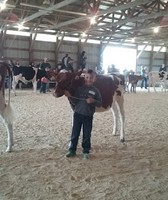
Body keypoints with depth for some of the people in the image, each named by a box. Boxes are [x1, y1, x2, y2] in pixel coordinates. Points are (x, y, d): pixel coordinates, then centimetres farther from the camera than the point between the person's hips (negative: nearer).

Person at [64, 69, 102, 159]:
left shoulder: (95, 90, -2)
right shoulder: (80, 88, -1)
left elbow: (100, 103, -1)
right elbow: (75, 102, 0)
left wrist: (93, 101, -19)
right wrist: (69, 96, -16)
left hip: (88, 116, -1)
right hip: (78, 114, 1)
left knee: (87, 135, 8)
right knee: (75, 133, 8)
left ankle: (86, 151, 21)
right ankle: (72, 150, 21)